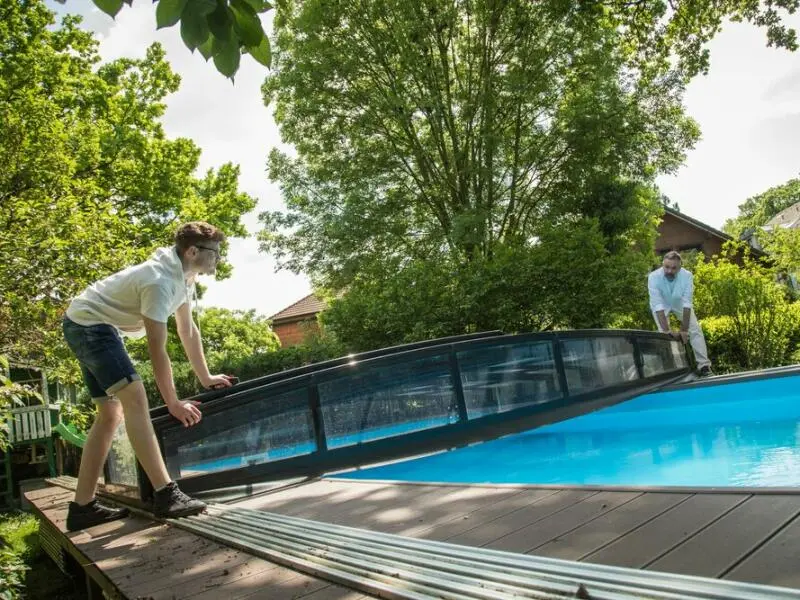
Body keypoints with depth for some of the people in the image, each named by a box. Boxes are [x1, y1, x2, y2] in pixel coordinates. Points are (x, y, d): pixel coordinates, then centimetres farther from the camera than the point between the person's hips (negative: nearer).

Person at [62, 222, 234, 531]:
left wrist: (206, 377, 13)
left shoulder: (184, 275, 4)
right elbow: (157, 349, -26)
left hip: (97, 328, 11)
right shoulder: (160, 282, -27)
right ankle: (166, 495, -26)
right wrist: (173, 403, -21)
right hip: (87, 323, -11)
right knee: (135, 400, -22)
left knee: (111, 414, 8)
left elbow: (188, 330, 11)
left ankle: (82, 507, 12)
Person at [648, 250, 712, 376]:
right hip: (661, 305, -1)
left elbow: (687, 304, -32)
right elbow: (658, 306, -40)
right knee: (664, 334, -17)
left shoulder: (687, 276, -34)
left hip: (680, 303, 2)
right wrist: (667, 331, -44)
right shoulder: (654, 277, -38)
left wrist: (684, 329, -34)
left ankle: (704, 365, -3)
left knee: (695, 330, -7)